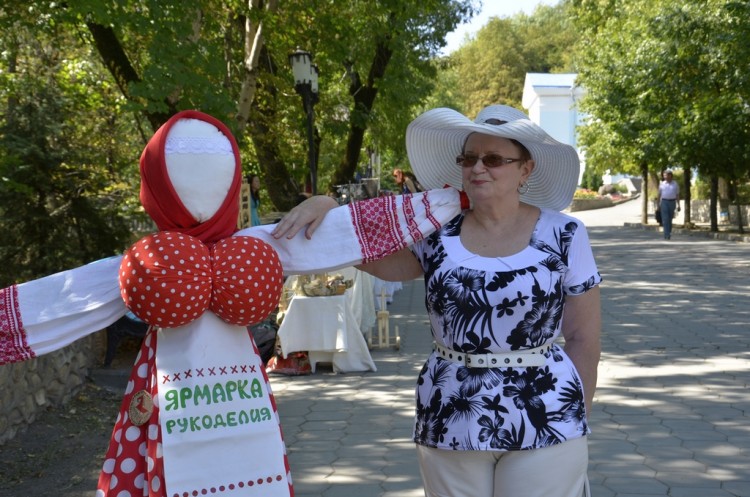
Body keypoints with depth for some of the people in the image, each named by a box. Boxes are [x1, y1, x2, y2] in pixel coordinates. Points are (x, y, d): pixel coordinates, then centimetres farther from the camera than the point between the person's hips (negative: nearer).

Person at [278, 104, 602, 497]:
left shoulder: (563, 235, -5)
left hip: (543, 426, -2)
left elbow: (584, 337, 0)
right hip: (448, 424, 3)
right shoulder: (435, 231, 2)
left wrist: (576, 422, 3)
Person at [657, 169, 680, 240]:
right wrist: (657, 204, 5)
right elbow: (659, 195, 9)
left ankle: (668, 234, 20)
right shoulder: (662, 184, 6)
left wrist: (678, 205, -1)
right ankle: (667, 235, -17)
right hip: (664, 202, -1)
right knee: (665, 219, -12)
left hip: (672, 202, 1)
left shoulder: (675, 184, 5)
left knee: (670, 220, 8)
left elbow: (677, 195, 5)